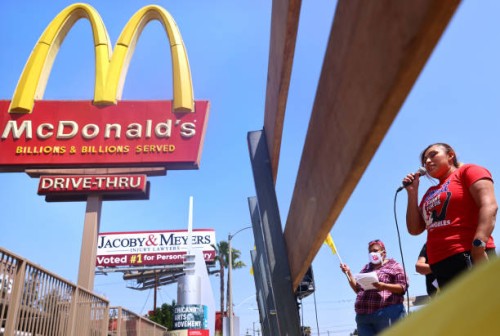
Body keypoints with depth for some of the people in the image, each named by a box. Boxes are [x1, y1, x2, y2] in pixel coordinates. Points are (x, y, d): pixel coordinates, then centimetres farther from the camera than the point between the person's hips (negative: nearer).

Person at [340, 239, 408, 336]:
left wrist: (384, 286, -18)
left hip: (387, 313, -5)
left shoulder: (393, 266, 8)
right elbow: (358, 289, 24)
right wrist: (348, 273, 12)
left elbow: (403, 287, -3)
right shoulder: (366, 268, 23)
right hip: (364, 316, 5)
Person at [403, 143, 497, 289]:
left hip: (469, 257, -6)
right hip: (440, 265, 7)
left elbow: (489, 205, -9)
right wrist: (412, 192, 13)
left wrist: (479, 246, -23)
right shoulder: (430, 193, 25)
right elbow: (414, 229, 20)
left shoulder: (468, 171, 7)